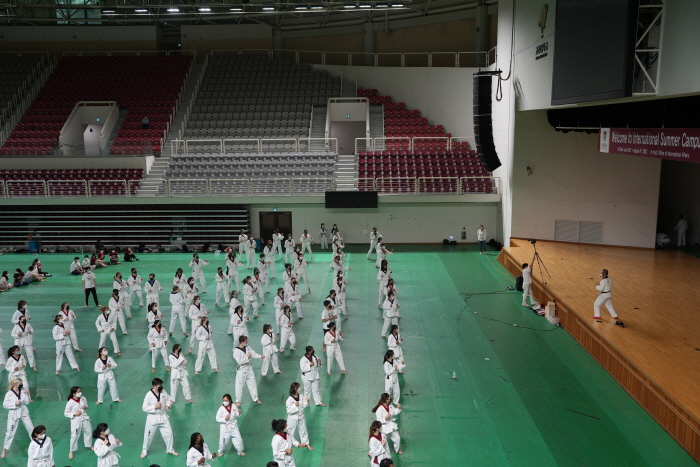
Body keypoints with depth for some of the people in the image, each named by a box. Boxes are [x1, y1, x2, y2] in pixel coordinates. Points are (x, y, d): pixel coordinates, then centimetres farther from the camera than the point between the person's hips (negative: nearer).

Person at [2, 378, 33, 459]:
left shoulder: (23, 391, -5)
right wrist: (15, 404, -23)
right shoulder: (9, 394, -16)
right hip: (14, 414, -4)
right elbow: (5, 404, -13)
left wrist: (27, 395, -15)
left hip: (23, 412, 4)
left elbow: (27, 402, 0)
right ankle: (4, 449, 21)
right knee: (10, 432, 3)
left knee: (31, 428, 13)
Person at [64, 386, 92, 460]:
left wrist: (85, 407, -10)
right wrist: (74, 414, -21)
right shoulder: (70, 403, -19)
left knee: (89, 432, 18)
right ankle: (71, 451, 17)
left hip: (85, 418, 5)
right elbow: (66, 413, -10)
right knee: (74, 436, -2)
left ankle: (88, 445, 42)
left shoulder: (83, 398, -5)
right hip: (76, 421, -5)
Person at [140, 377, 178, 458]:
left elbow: (168, 399, 10)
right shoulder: (149, 395, -19)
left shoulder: (163, 392, -6)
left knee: (168, 433, 9)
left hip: (163, 416, 4)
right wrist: (154, 407, -25)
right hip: (153, 418, -4)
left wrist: (168, 405, -9)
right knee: (148, 435, 9)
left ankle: (170, 450, 29)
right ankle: (144, 451, 34)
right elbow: (144, 408, -16)